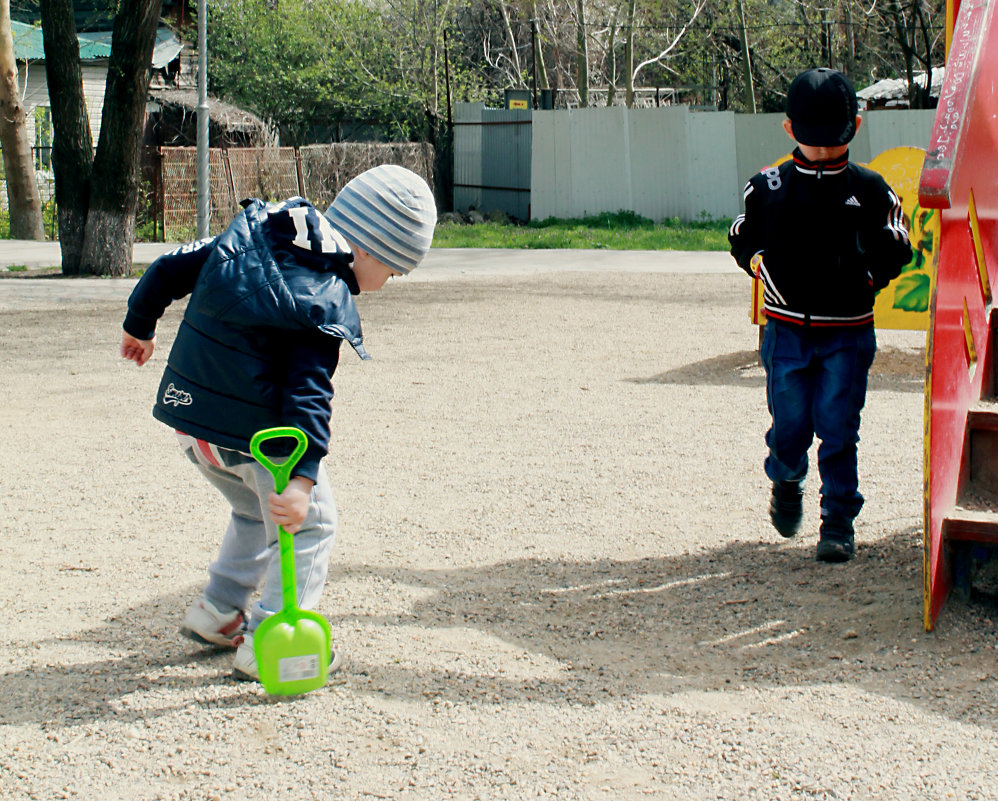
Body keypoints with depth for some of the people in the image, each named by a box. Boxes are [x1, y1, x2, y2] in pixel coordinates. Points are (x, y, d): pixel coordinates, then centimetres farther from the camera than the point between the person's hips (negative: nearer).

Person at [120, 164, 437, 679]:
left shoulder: (251, 234, 7)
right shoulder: (327, 304, -16)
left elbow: (170, 269, 16)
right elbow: (309, 394, -25)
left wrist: (140, 325, 31)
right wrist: (302, 477, -30)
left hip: (187, 411, 8)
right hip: (256, 434, -8)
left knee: (257, 511, 29)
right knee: (311, 522, 6)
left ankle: (217, 611, 32)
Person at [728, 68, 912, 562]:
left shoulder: (869, 191, 2)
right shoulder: (769, 187, 4)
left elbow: (894, 250, 9)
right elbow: (742, 239, 15)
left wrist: (867, 277, -5)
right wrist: (759, 263, -3)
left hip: (847, 334, -1)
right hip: (786, 330, 1)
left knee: (837, 429, -2)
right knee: (790, 426, 5)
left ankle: (838, 522, 9)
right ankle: (786, 483, 37)